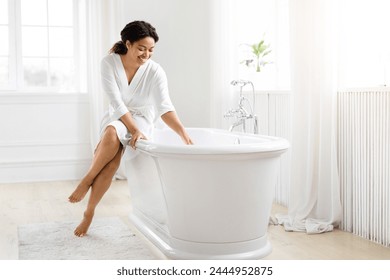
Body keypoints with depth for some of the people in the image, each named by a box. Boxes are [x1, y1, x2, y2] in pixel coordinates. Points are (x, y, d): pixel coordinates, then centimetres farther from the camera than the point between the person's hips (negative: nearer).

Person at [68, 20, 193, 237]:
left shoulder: (155, 71, -15)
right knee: (111, 135, -38)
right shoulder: (109, 62, -14)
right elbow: (116, 102, -20)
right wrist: (134, 130, -30)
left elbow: (165, 107, -22)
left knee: (112, 158, -31)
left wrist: (184, 134, -36)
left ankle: (89, 212, -15)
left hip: (142, 119, -1)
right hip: (116, 117, 1)